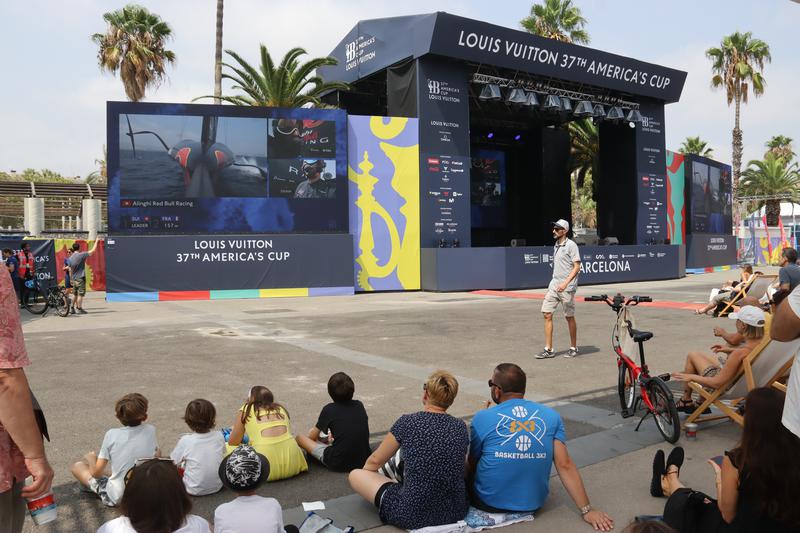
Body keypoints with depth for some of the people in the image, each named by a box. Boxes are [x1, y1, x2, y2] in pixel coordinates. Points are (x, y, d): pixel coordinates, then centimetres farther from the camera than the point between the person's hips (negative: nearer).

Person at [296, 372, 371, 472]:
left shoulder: (329, 409, -5)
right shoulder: (359, 405, 5)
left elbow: (312, 437, 7)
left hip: (338, 464, -5)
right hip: (364, 460, 5)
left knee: (300, 437, 7)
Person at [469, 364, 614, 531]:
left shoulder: (482, 418, -12)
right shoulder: (551, 416, -4)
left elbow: (472, 464, 2)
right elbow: (565, 465, -8)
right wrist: (587, 510, -4)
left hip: (489, 503, -2)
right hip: (534, 504, 3)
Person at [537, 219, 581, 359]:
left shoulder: (571, 245, -8)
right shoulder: (556, 246, 15)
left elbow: (577, 267, -14)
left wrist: (565, 283, -24)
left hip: (567, 287, -7)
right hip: (554, 285, 7)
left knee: (569, 317, 3)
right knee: (547, 314, 0)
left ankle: (573, 348, 18)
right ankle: (548, 350, 4)